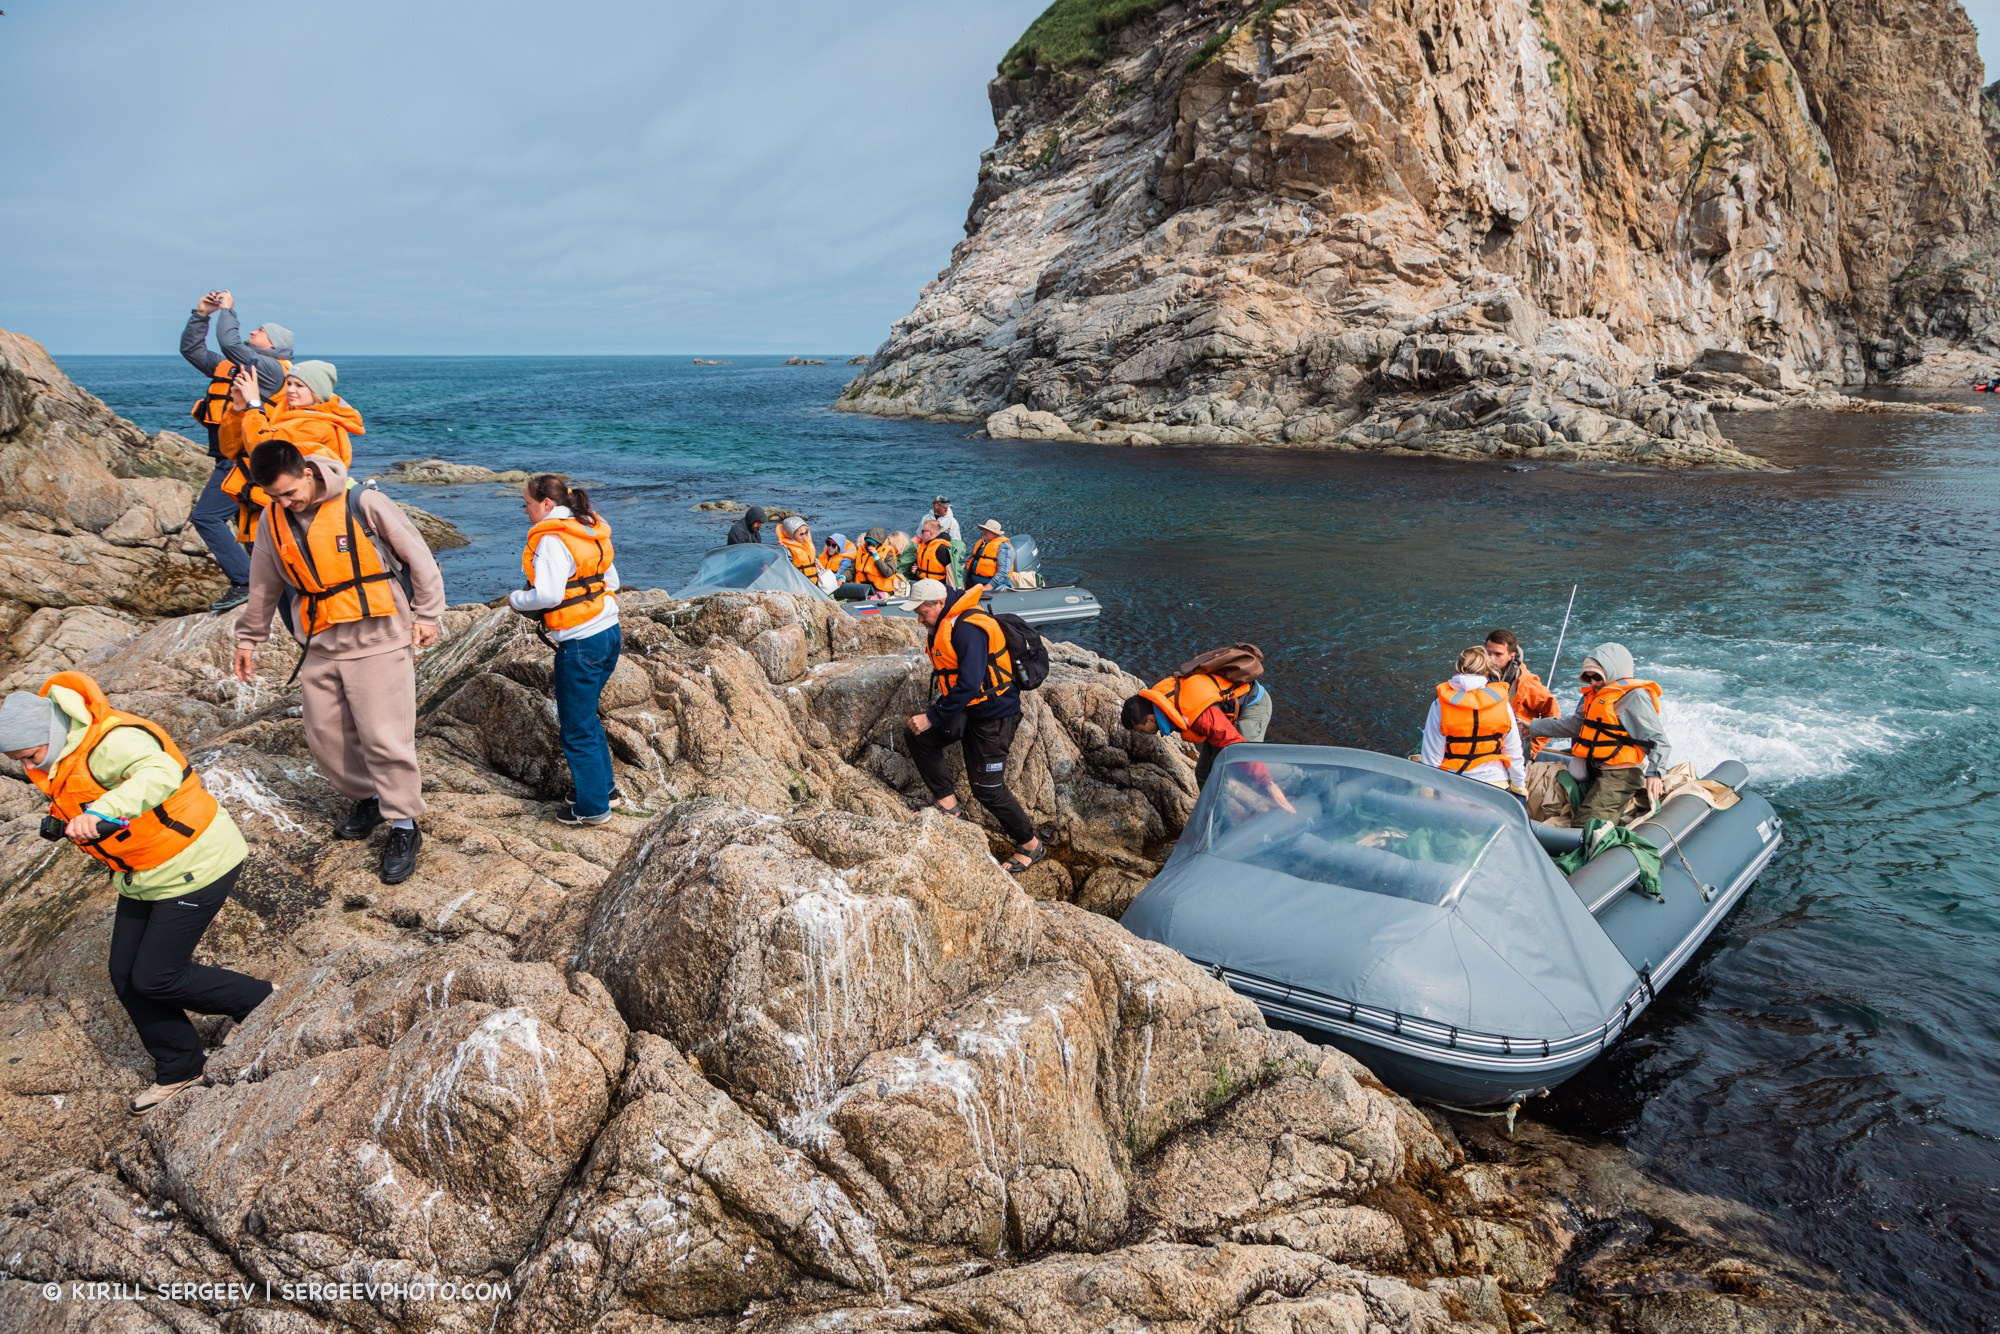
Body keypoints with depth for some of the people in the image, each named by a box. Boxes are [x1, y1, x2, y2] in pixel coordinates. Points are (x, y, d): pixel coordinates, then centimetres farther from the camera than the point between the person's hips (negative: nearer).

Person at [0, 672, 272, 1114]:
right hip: (143, 876, 10)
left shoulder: (110, 741, -28)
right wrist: (62, 823, 7)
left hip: (194, 866, -10)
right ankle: (178, 1068, 30)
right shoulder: (59, 757, 3)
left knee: (155, 978, -5)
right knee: (127, 978, 13)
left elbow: (161, 774, -49)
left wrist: (101, 813, -59)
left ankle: (260, 1000, 16)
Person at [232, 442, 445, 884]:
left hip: (378, 639, -6)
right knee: (325, 736, 9)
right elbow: (263, 587, 17)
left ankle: (404, 826, 4)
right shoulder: (273, 521, 4)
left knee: (385, 737, -8)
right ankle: (366, 799, 31)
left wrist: (426, 615, -4)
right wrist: (248, 639, 24)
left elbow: (418, 557, -6)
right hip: (321, 647, 6)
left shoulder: (362, 504, -13)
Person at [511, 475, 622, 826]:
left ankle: (593, 808, 12)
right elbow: (611, 582, 16)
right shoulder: (588, 531, 11)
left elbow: (548, 595, -23)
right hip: (609, 632, 9)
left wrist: (516, 599, -5)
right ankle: (602, 789, 29)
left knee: (577, 731, 4)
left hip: (580, 644, -9)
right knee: (588, 719, 22)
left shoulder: (551, 539, -15)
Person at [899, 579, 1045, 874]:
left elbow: (968, 685, -32)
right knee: (918, 737, 0)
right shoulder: (944, 626, 6)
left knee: (987, 789, -5)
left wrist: (932, 717, -27)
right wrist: (932, 712, 13)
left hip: (993, 715, -10)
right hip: (965, 709, 10)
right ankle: (946, 801, 9)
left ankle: (1030, 845, 12)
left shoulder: (968, 629, -26)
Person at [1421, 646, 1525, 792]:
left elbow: (1431, 757, -9)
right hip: (1496, 785, 1)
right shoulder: (1501, 703, -8)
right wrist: (1519, 786, 15)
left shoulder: (1440, 705, -11)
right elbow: (1514, 752, 0)